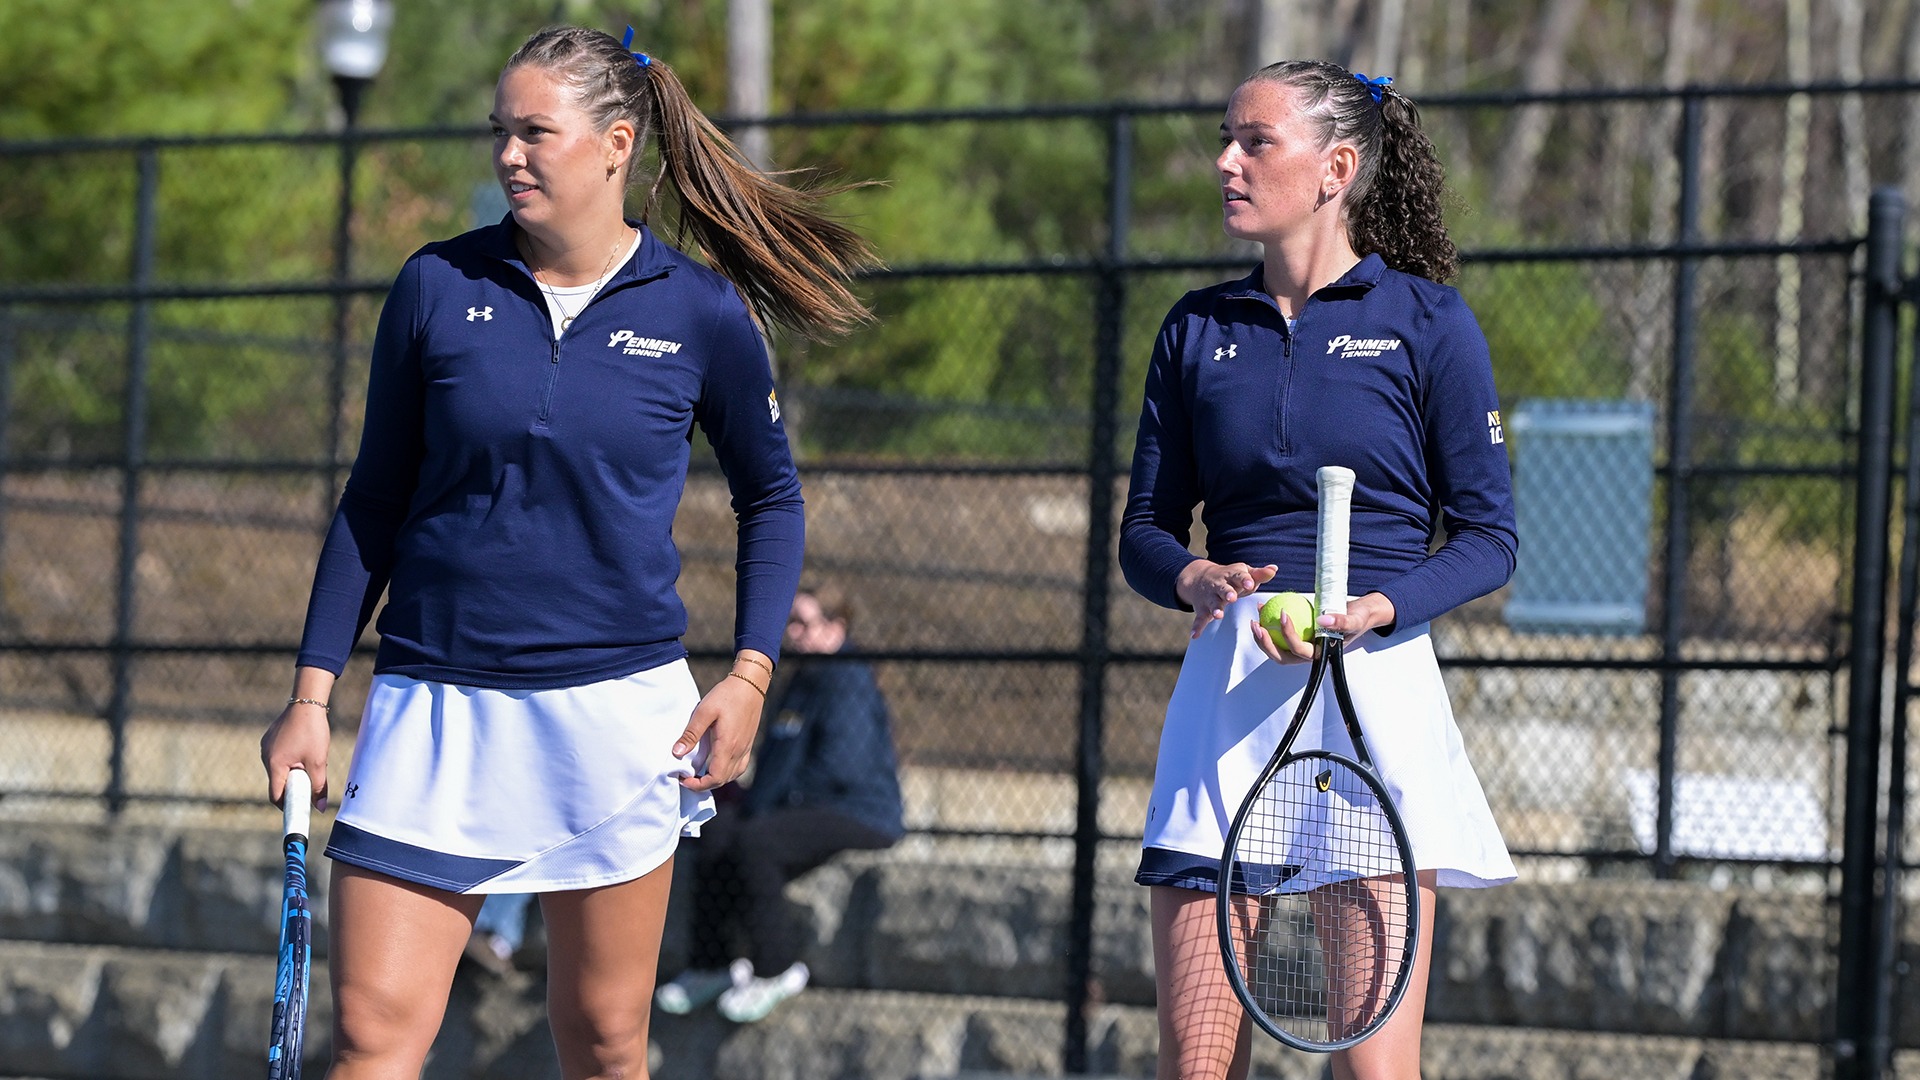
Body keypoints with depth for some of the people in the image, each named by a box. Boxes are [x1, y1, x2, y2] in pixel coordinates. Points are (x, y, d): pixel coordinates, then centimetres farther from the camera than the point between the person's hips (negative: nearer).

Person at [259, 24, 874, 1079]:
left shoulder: (702, 313, -1)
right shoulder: (439, 287, 2)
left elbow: (770, 496, 13)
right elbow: (373, 504, 9)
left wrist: (748, 677, 1)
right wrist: (311, 694, 4)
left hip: (615, 710, -1)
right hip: (433, 710, 1)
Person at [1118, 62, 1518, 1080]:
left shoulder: (1427, 321, 2)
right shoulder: (1198, 329, 13)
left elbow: (1488, 536, 1)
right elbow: (1144, 529, 14)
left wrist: (1372, 610, -16)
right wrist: (1196, 579, -9)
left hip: (1375, 689, -3)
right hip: (1226, 691, 3)